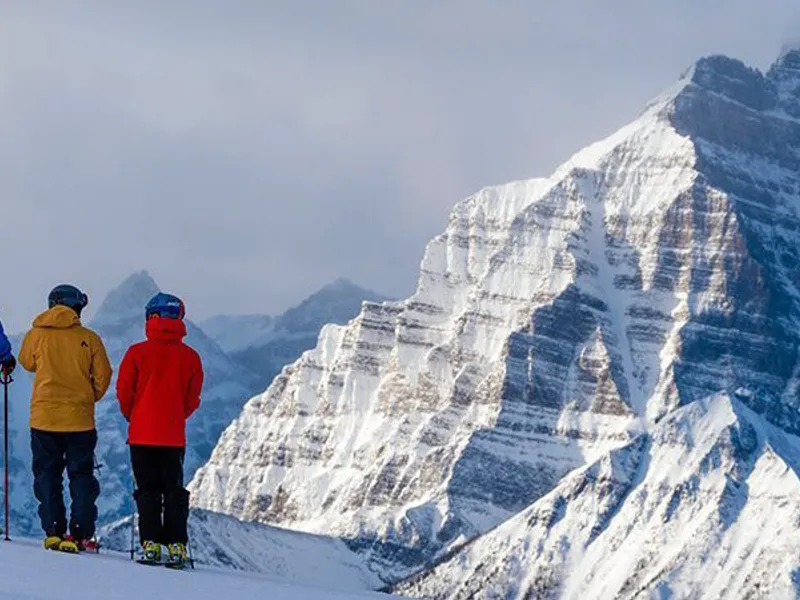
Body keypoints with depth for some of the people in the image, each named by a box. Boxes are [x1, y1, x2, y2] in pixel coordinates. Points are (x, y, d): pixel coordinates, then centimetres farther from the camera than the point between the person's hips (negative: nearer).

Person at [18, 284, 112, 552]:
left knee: (47, 477, 8)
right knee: (81, 477, 8)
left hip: (43, 417, 0)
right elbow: (103, 377, 2)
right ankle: (81, 535, 1)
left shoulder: (36, 335, -1)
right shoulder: (89, 339, -3)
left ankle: (53, 532, 1)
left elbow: (27, 362, 18)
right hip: (79, 419, 0)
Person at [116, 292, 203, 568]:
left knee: (148, 490, 4)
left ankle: (150, 544, -4)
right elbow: (192, 400, 5)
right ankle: (177, 546, 0)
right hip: (174, 436, 2)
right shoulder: (190, 357, -1)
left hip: (142, 433, -2)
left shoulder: (137, 353, -8)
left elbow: (124, 393, -2)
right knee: (174, 491, 8)